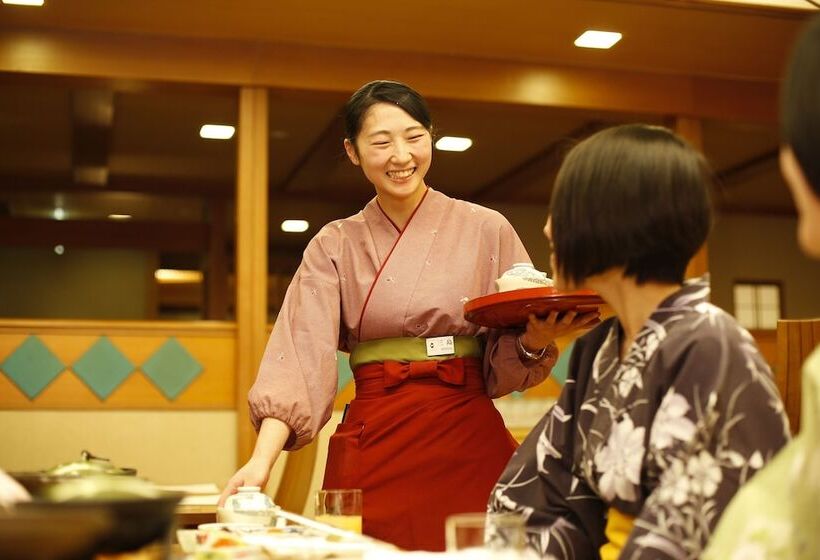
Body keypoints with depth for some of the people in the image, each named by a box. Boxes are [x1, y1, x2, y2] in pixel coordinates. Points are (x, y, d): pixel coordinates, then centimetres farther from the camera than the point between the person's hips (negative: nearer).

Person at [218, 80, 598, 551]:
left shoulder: (486, 229, 2)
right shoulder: (335, 246, 5)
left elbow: (508, 368, 4)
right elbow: (301, 357, -6)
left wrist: (536, 341, -18)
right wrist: (263, 460, -19)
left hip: (469, 445, 0)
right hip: (373, 452, 1)